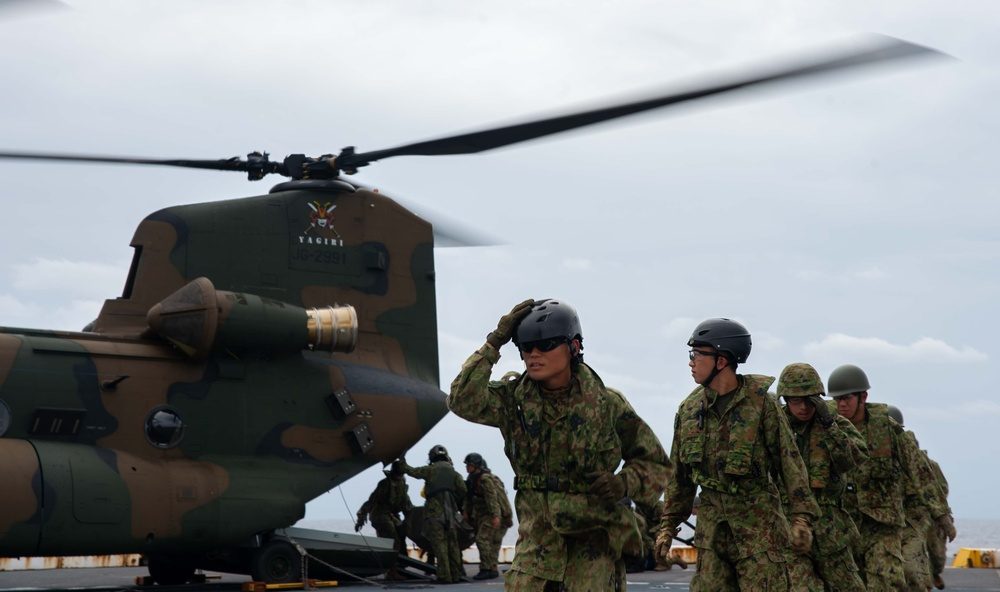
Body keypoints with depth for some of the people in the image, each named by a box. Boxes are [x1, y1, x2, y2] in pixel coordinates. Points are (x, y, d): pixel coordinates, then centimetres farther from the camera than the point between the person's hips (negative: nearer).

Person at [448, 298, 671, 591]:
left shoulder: (607, 404, -4)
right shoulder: (514, 399, 1)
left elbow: (656, 464, 4)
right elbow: (464, 401, -18)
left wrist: (624, 483, -16)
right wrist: (494, 343, -17)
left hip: (593, 537, -2)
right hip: (536, 541, 2)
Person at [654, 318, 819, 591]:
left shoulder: (761, 403, -7)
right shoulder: (689, 410, 8)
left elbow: (789, 461, -6)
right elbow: (680, 475, 16)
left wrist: (801, 518, -11)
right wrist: (668, 526, 14)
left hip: (759, 524, -5)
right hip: (711, 525, 5)